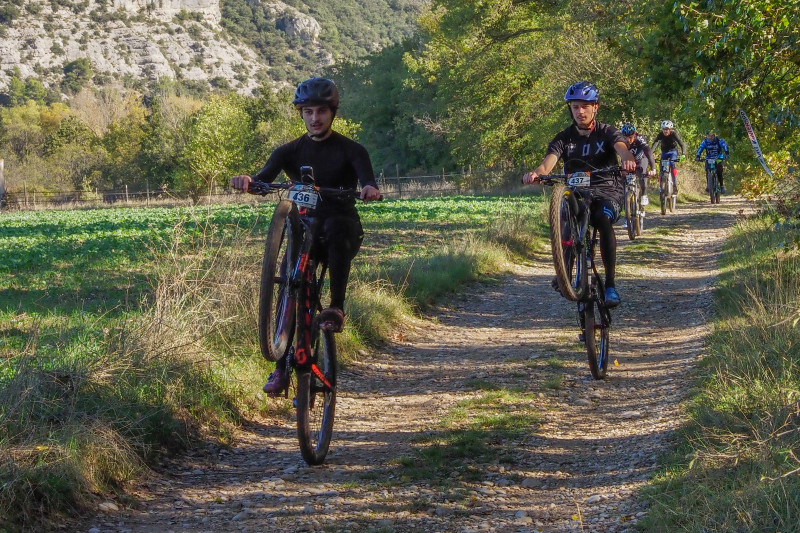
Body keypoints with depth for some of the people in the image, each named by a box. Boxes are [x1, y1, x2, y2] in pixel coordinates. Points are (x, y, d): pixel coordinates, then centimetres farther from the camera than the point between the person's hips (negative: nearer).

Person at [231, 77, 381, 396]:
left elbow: (366, 177, -21)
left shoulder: (350, 150, -1)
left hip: (343, 229, -3)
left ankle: (336, 308, -33)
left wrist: (370, 189, -47)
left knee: (335, 227, -38)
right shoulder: (290, 151, 6)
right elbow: (266, 178, -12)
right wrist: (248, 181, -37)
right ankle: (283, 367, -12)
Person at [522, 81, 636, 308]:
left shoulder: (607, 132, 1)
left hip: (608, 190, -2)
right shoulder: (564, 138, 5)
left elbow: (621, 148, -21)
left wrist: (628, 160, -47)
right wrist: (536, 173, -38)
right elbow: (549, 161, -13)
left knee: (604, 219, -34)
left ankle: (610, 284, -31)